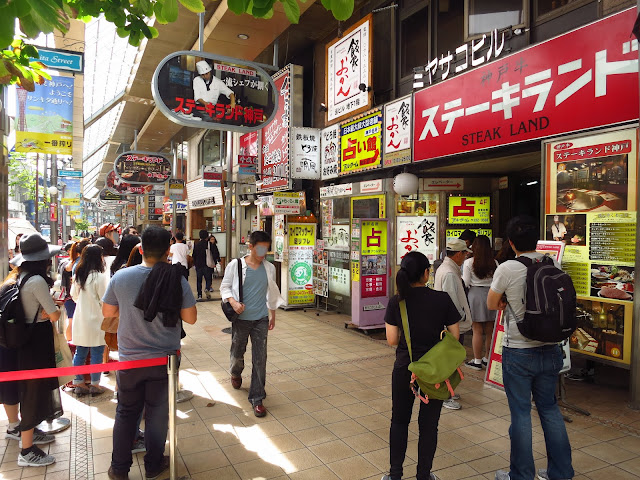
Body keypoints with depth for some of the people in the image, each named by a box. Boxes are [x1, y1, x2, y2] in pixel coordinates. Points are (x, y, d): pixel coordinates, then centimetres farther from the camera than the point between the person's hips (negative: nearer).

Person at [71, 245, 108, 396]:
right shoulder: (100, 276, -17)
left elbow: (74, 296, 16)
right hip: (95, 320, -7)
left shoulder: (78, 275, 4)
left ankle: (78, 383, 21)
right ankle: (95, 385, 11)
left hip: (80, 320, 7)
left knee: (80, 353, 13)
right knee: (96, 353, 4)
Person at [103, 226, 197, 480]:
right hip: (165, 359, -1)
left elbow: (107, 312, 1)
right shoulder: (177, 280, -16)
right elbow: (190, 318, -9)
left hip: (129, 359, 1)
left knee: (126, 412, 20)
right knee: (157, 414, 16)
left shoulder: (121, 276, -13)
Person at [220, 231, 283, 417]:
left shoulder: (269, 268, 2)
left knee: (260, 359, -1)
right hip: (241, 318, -1)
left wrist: (272, 316, 16)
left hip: (261, 319, 2)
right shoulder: (235, 265, -6)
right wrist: (233, 301, -17)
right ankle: (236, 374, 50)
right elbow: (224, 287, 1)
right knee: (237, 353, 15)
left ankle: (257, 398, 11)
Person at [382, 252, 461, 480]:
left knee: (399, 420, 18)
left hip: (404, 368, 1)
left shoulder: (396, 302, -10)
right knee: (429, 424, 14)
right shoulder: (442, 299, -12)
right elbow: (455, 336, -7)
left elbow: (392, 340, -7)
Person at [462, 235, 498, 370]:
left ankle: (477, 360, 10)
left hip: (475, 295, -3)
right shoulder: (494, 263, -1)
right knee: (490, 330, 12)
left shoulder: (468, 262, -9)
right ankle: (488, 358, 23)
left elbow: (466, 282, -7)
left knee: (477, 331, 3)